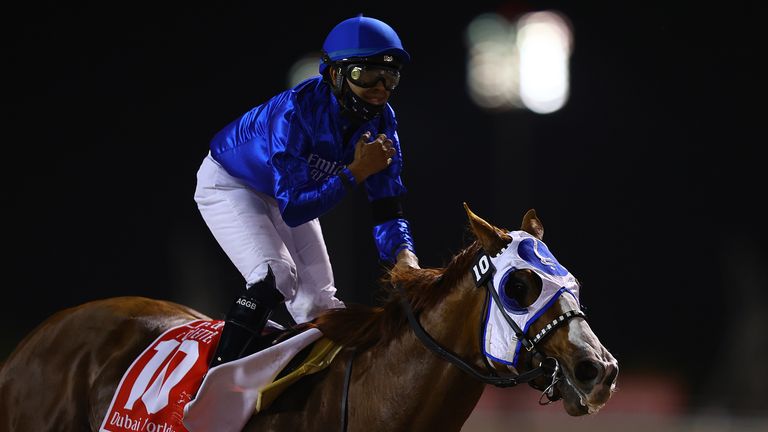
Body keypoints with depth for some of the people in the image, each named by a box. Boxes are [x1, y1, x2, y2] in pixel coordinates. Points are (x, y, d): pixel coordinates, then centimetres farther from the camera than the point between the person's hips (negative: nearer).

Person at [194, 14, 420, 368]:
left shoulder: (381, 120, -19)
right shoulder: (297, 110, -38)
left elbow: (387, 209, -18)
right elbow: (293, 208, -39)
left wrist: (404, 258, -37)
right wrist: (357, 171, -40)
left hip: (289, 190, 7)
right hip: (228, 183, -7)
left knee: (320, 302, 0)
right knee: (276, 275, -28)